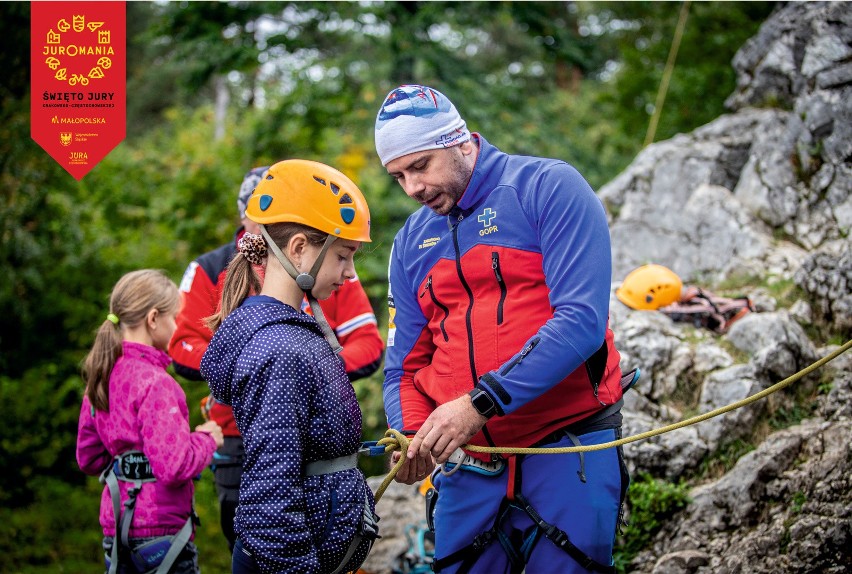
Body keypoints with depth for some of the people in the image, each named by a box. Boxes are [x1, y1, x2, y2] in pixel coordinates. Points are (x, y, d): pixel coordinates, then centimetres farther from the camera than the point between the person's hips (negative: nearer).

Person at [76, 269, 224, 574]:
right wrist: (207, 439, -9)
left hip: (116, 526, 8)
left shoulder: (102, 375, 5)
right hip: (160, 531, -8)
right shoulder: (154, 381, -19)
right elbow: (175, 467, -25)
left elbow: (88, 458, 15)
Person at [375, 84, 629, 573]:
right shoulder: (411, 243, 11)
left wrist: (481, 402, -24)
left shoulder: (549, 188, -7)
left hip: (567, 450, -5)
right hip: (466, 461, 5)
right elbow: (405, 365, 12)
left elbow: (581, 320, -19)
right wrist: (411, 435, -10)